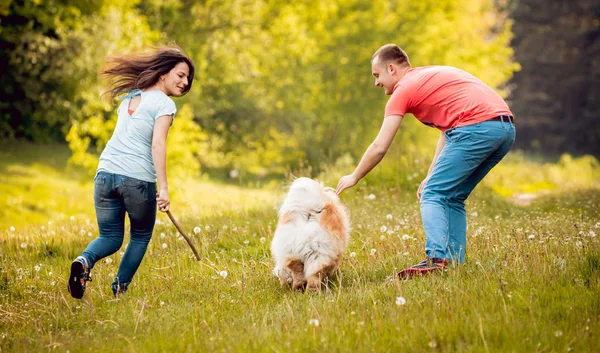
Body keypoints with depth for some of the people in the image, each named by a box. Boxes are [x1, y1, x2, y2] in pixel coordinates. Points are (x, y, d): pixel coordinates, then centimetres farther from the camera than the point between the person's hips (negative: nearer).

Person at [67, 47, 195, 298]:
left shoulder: (130, 96, 19)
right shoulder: (164, 104, -3)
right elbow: (157, 144, -15)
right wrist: (163, 188, -18)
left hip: (105, 173, 5)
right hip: (138, 179, -5)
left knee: (110, 237, 14)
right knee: (140, 237, 17)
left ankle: (85, 261, -16)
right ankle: (119, 289, 11)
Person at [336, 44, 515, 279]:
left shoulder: (403, 89, 5)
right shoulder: (434, 75, 30)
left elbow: (379, 148, 5)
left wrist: (355, 177, 19)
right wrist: (431, 177, 25)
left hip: (476, 127, -8)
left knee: (432, 196, -2)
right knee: (453, 197, 17)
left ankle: (437, 258, -18)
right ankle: (455, 262, 9)